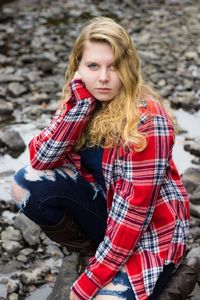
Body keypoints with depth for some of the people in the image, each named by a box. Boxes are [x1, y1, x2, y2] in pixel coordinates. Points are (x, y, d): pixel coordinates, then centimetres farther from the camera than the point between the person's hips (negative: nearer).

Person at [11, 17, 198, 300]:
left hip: (149, 227, -6)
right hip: (104, 203, 6)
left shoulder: (146, 118, -25)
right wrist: (79, 101, -26)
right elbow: (40, 159, -15)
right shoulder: (79, 101, -5)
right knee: (26, 184, -16)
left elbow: (133, 208, -27)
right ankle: (89, 252, 3)